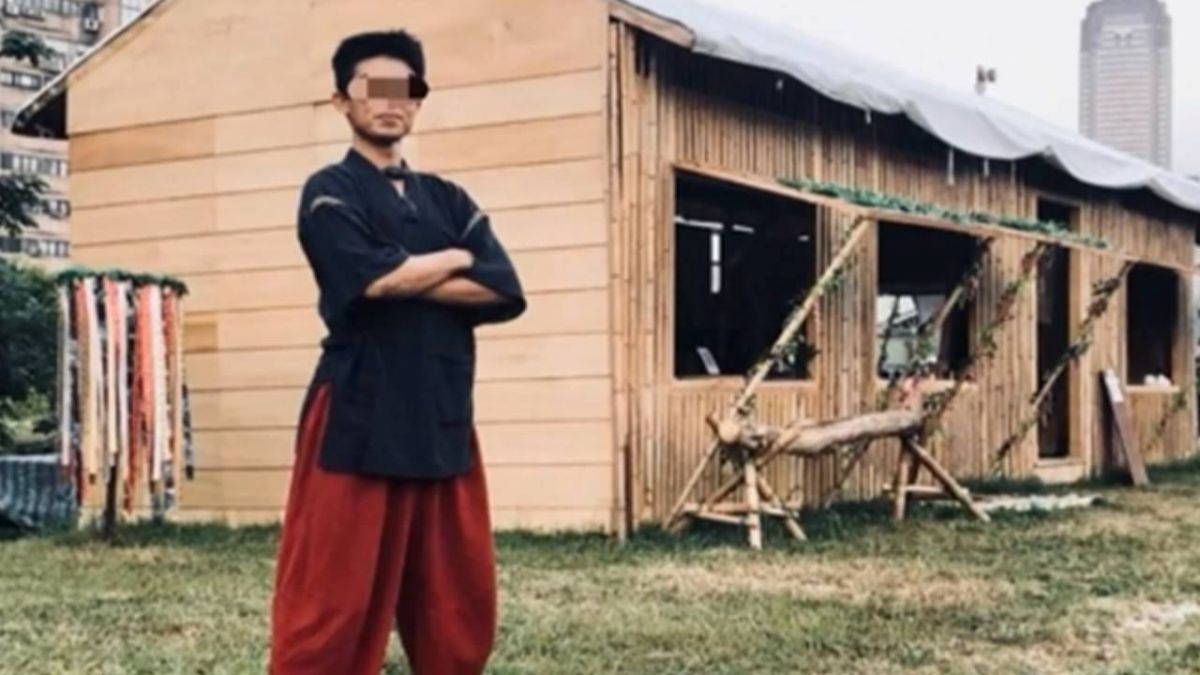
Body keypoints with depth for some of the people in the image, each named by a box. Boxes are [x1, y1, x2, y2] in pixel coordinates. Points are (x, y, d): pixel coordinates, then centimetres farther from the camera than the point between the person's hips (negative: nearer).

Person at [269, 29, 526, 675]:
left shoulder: (447, 200, 16)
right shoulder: (330, 193, 0)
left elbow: (506, 292, 2)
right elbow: (375, 278, -18)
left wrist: (406, 278, -8)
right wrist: (455, 260, -2)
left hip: (444, 422, 6)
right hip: (357, 421, -6)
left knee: (460, 603, 10)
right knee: (332, 603, -6)